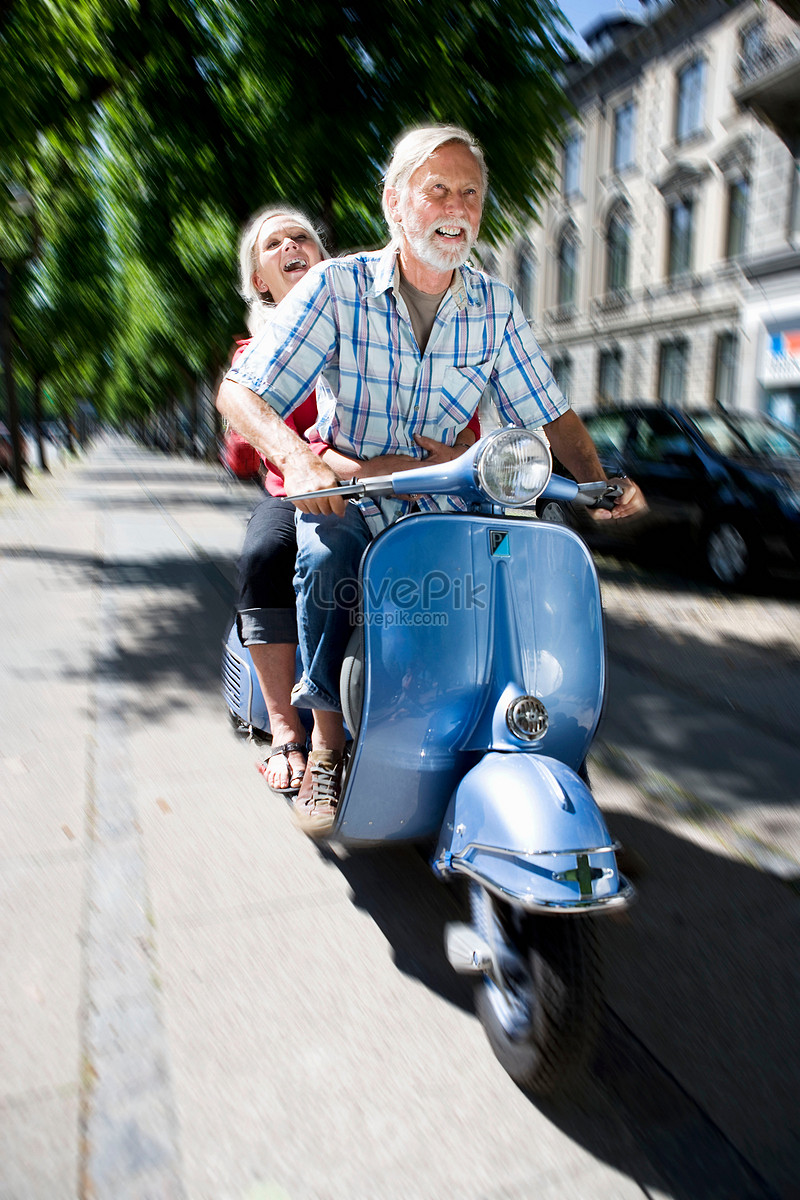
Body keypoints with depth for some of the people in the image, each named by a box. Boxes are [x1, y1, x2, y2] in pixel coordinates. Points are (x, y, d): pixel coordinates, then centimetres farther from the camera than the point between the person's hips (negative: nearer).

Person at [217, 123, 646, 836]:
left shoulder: (497, 306, 1)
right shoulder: (338, 286, -9)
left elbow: (548, 412, 7)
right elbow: (240, 390, -16)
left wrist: (603, 481, -12)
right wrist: (297, 457, -37)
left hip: (446, 507, 3)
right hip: (344, 502, -3)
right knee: (328, 558, -35)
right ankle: (327, 743, -16)